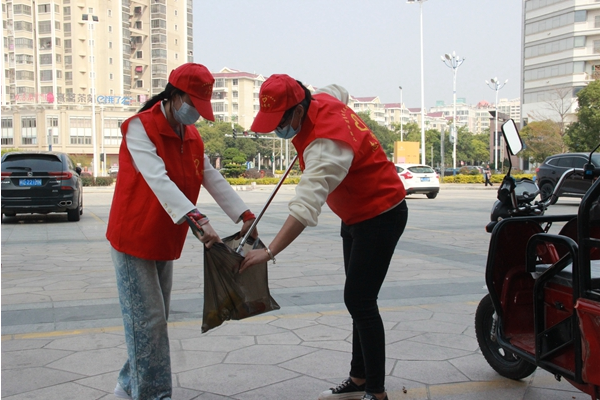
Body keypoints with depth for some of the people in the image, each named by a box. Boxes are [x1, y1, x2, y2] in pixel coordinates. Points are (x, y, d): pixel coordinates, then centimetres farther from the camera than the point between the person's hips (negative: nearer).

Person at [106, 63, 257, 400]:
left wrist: (244, 215, -7)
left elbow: (213, 179, 4)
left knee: (157, 319, 14)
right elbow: (158, 179, -32)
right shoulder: (141, 127, -17)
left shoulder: (192, 137, 8)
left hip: (164, 243, 8)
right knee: (148, 321, -9)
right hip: (134, 240, -8)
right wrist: (198, 219, -43)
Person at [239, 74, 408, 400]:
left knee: (359, 301, -12)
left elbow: (306, 206, -41)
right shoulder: (321, 101, -4)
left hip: (380, 216, -10)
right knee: (358, 299, 14)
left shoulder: (327, 142, -32)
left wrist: (270, 252, -46)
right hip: (355, 215, 10)